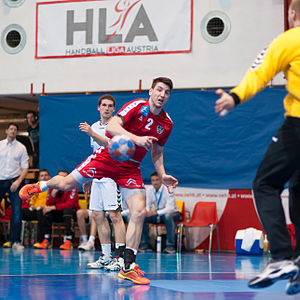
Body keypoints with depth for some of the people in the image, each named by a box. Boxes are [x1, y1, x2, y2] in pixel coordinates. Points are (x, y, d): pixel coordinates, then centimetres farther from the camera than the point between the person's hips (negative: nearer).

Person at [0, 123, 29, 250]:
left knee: (17, 212, -6)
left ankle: (15, 241, -2)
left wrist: (18, 181, -11)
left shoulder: (21, 148, 5)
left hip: (15, 181, -1)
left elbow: (25, 168, 3)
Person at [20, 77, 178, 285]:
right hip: (107, 157, -3)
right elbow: (111, 127, -27)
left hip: (130, 169, 4)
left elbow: (157, 152, 17)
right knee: (67, 184, 2)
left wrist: (162, 175, 4)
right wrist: (136, 138, -39)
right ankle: (42, 185, 41)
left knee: (139, 212, -12)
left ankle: (128, 267, -7)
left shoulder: (167, 123, 2)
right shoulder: (137, 106, -14)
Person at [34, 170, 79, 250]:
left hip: (71, 212, -4)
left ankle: (68, 242, -39)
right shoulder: (52, 187, -2)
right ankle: (46, 241, -22)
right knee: (46, 212, -23)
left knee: (67, 210, -36)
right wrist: (53, 194, -27)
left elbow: (70, 204, -24)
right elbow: (48, 204, -8)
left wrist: (53, 207, -29)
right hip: (57, 213, 4)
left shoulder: (72, 187, -14)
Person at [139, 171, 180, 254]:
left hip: (172, 213, -5)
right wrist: (146, 212, -28)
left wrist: (156, 213, -42)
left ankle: (170, 246, -34)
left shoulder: (167, 190, -22)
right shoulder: (149, 190, -6)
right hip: (157, 215, 5)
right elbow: (147, 206, -2)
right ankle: (144, 244, -8)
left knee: (168, 216, -40)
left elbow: (170, 208, -29)